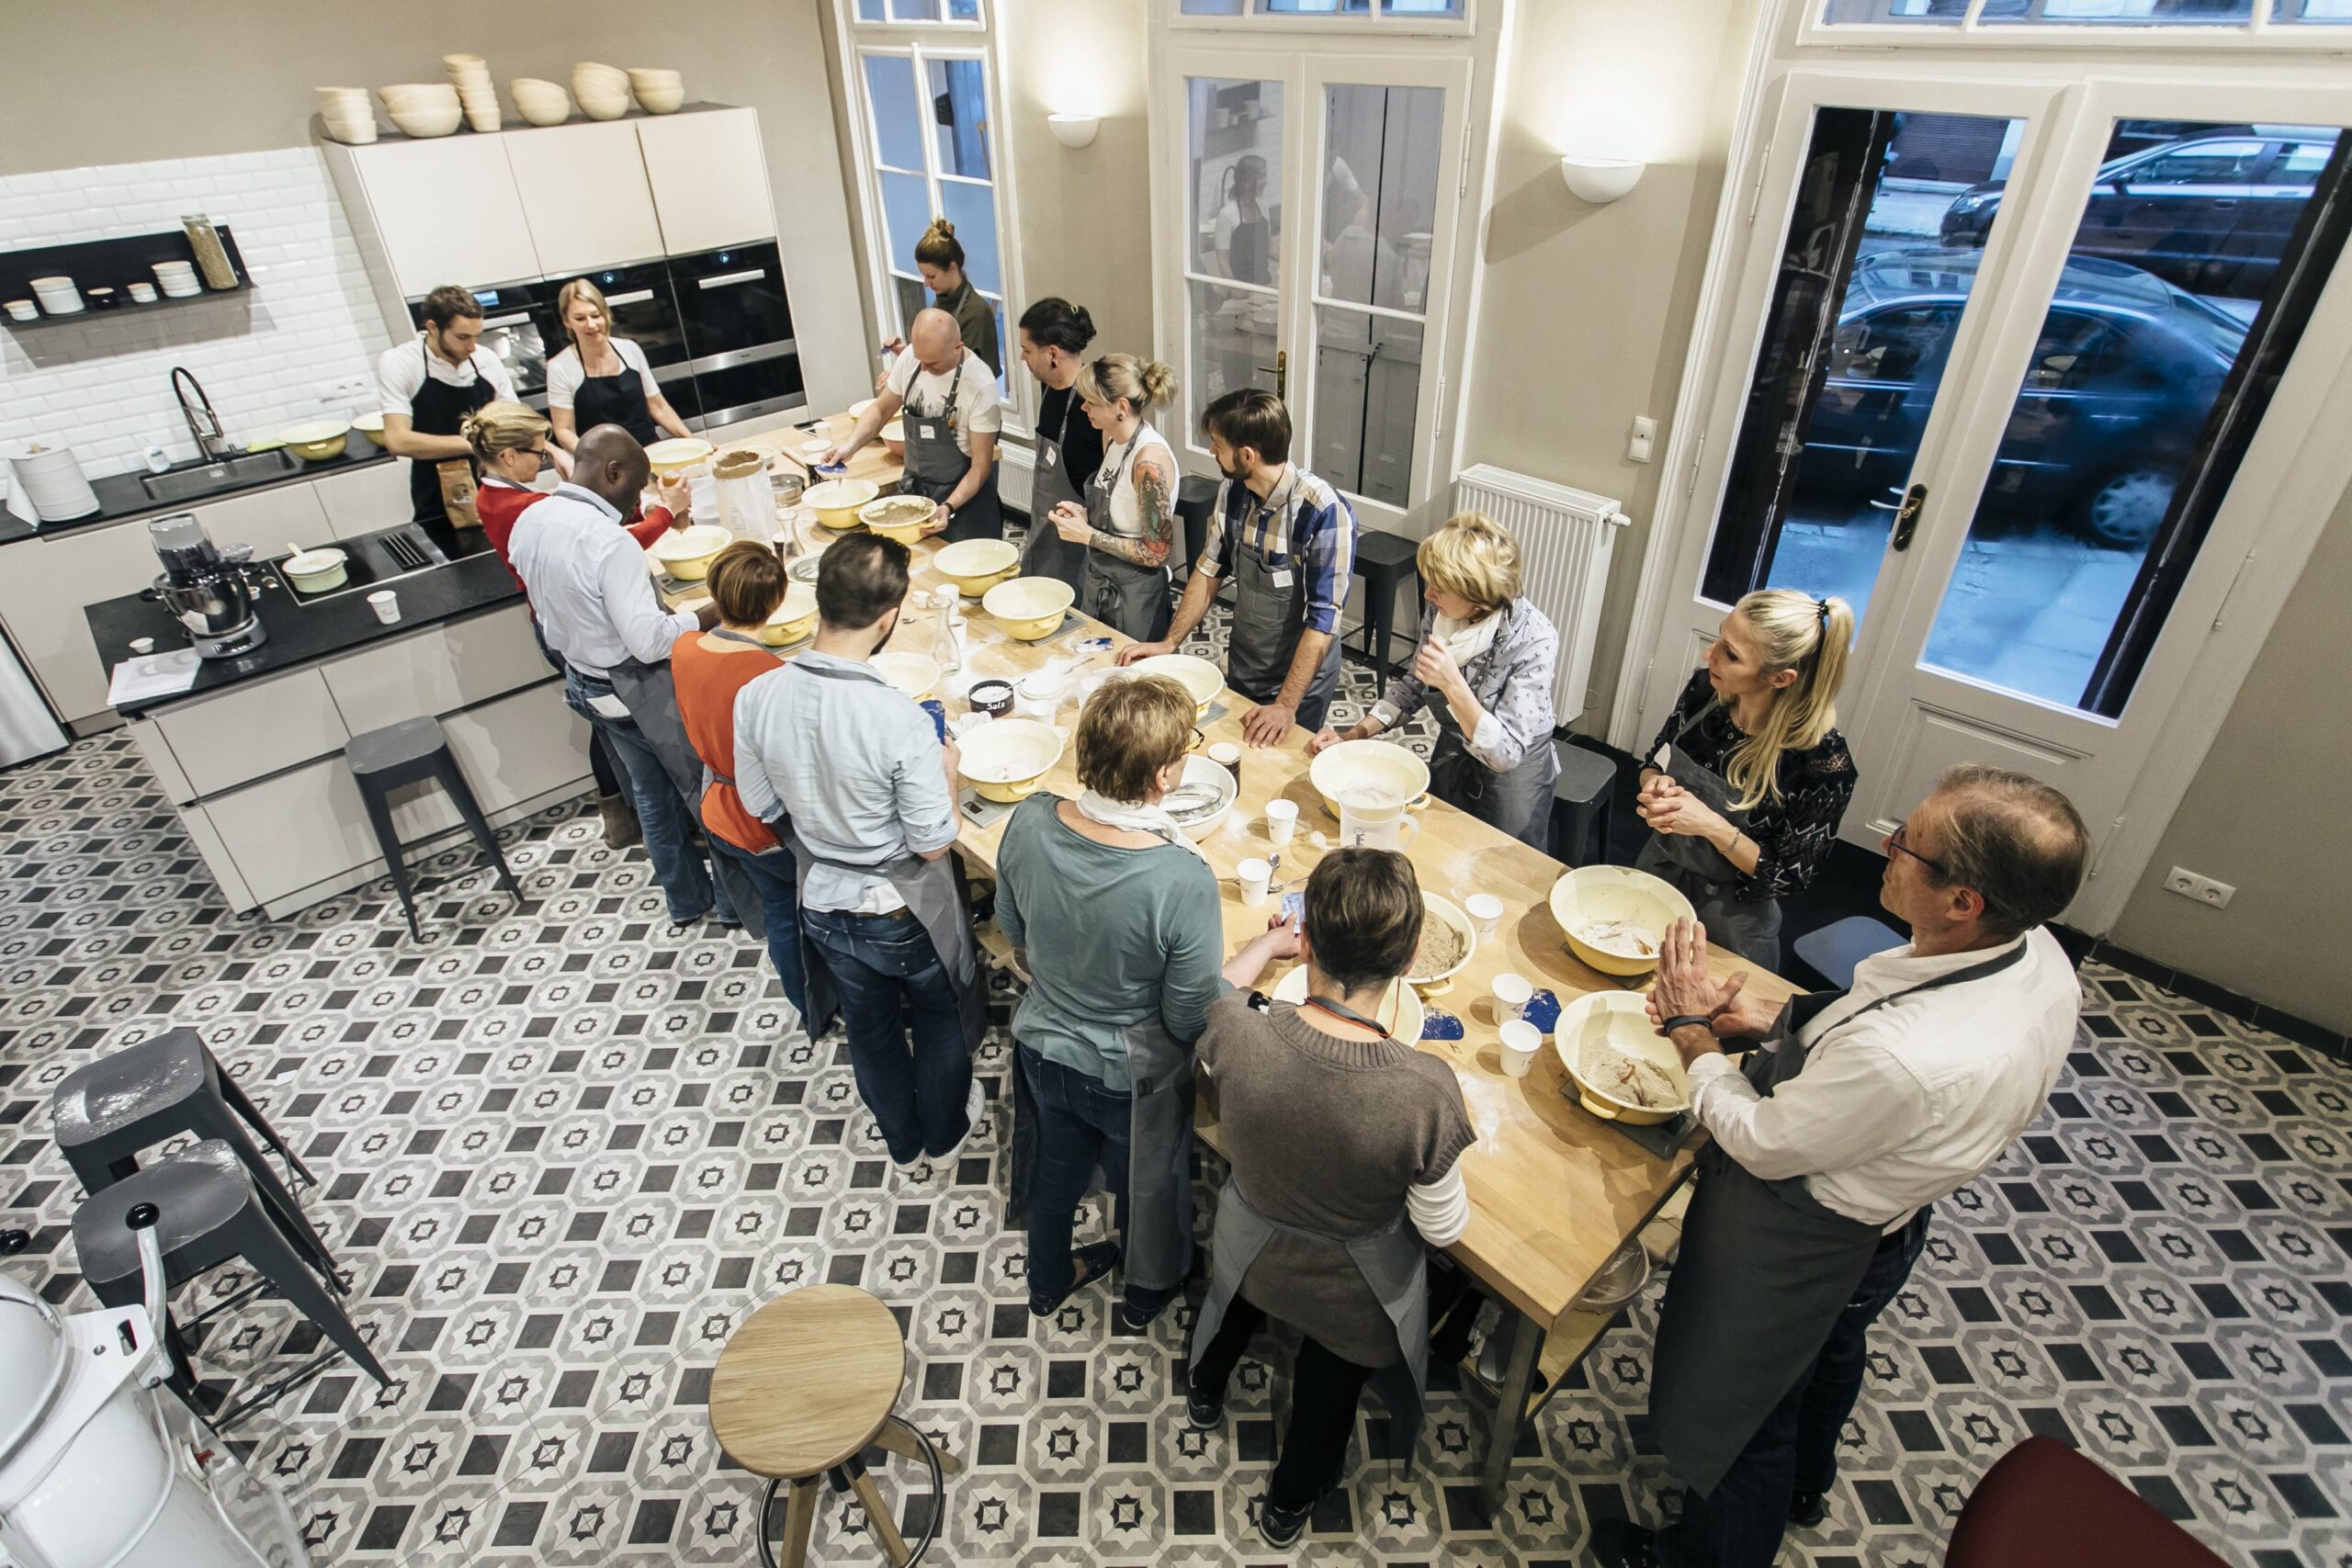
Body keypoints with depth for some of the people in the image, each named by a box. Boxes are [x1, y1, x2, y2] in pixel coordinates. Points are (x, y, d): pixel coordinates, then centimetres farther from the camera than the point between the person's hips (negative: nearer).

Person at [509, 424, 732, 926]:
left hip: (583, 682, 8)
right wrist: (710, 614, -19)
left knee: (651, 791, 22)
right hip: (639, 690, -8)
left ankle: (685, 898, 37)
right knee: (706, 789, 10)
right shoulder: (609, 542, -29)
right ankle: (734, 900, 25)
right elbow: (648, 640, -30)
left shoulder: (528, 522, -1)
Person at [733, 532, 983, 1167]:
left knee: (869, 1025, 28)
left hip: (823, 905, 5)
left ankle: (901, 1139, 52)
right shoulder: (901, 721, -34)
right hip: (904, 911, -4)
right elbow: (932, 845, -23)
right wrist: (946, 772, -6)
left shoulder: (756, 698, -19)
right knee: (938, 1017, 26)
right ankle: (945, 1128, 50)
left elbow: (762, 806, -3)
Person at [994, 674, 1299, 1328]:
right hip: (1131, 1077, -4)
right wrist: (1267, 946, -11)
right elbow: (1191, 1019, -24)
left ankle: (1048, 1278, 61)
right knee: (1149, 1184, 28)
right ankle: (1147, 1294, 58)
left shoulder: (1029, 820, -22)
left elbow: (1014, 937, -3)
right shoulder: (1182, 881, -38)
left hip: (1043, 1047, 4)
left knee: (1058, 1163, 32)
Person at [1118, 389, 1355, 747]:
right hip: (1239, 669, 6)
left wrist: (1286, 705, -28)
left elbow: (1323, 618, -27)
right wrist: (1170, 642, 1)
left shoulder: (1323, 512, -28)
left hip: (1299, 679, -6)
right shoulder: (1232, 492, -9)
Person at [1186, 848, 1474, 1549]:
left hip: (1249, 1248, 2)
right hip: (1353, 1292, -2)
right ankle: (1291, 1501, 64)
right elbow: (1443, 1229, -23)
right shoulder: (1424, 1092, -41)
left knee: (1243, 1298, 41)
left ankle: (1205, 1391, 73)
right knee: (1329, 1385, 34)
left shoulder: (1233, 1030, -36)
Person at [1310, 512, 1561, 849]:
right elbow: (1413, 686, -1)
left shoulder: (1533, 638, -32)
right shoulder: (1439, 612, -17)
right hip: (1450, 757, 5)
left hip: (1513, 773, -5)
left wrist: (1453, 685, -42)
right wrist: (1354, 735, -12)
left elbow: (1506, 753, -32)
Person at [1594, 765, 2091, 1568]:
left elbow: (1761, 1141, -26)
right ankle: (1803, 1484, 68)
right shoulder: (2038, 956, -19)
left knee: (1735, 1405, 21)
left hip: (1798, 1250, -8)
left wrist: (1692, 1028, -14)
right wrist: (1765, 1021, -8)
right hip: (1887, 1227, 8)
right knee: (1830, 1354, 37)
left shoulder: (1906, 1058, -45)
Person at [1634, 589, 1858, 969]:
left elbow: (1791, 877, -18)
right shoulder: (1705, 688, -15)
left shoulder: (1822, 761, -28)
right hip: (1658, 868, 5)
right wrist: (1655, 787, -20)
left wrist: (1711, 826, -31)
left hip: (1730, 915, -5)